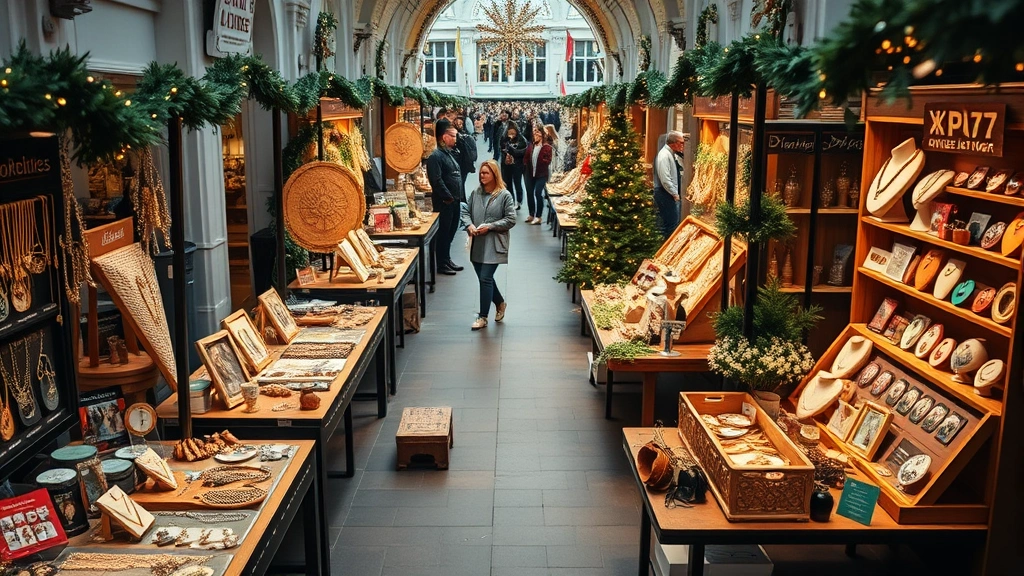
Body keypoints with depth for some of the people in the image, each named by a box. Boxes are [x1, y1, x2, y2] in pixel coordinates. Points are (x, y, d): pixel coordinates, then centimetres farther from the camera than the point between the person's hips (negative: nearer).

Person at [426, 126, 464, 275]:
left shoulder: (449, 154, 17)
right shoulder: (436, 156, -14)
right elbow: (436, 180, -22)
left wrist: (457, 197, 13)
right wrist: (448, 197, -17)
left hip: (454, 200, 9)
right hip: (444, 202, -9)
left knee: (451, 232, 15)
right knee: (443, 233, -2)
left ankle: (447, 260, 26)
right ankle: (442, 264, 5)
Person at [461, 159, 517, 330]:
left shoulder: (505, 195, -7)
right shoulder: (476, 193, 7)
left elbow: (511, 220, -8)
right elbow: (465, 211, 14)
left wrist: (490, 227, -15)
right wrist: (469, 225, -6)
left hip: (493, 245, -6)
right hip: (477, 244, 6)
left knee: (485, 278, -8)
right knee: (485, 278, 14)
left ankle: (483, 317, 2)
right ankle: (500, 303, 39)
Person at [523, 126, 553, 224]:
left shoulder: (547, 147, -6)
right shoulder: (530, 146, 10)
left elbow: (548, 161, -10)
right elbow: (525, 158, 13)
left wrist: (539, 161, -20)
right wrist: (526, 165, -3)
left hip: (541, 175, -6)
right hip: (530, 173, 6)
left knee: (538, 193, -13)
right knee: (529, 193, 11)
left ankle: (538, 217, -7)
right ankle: (531, 215, 25)